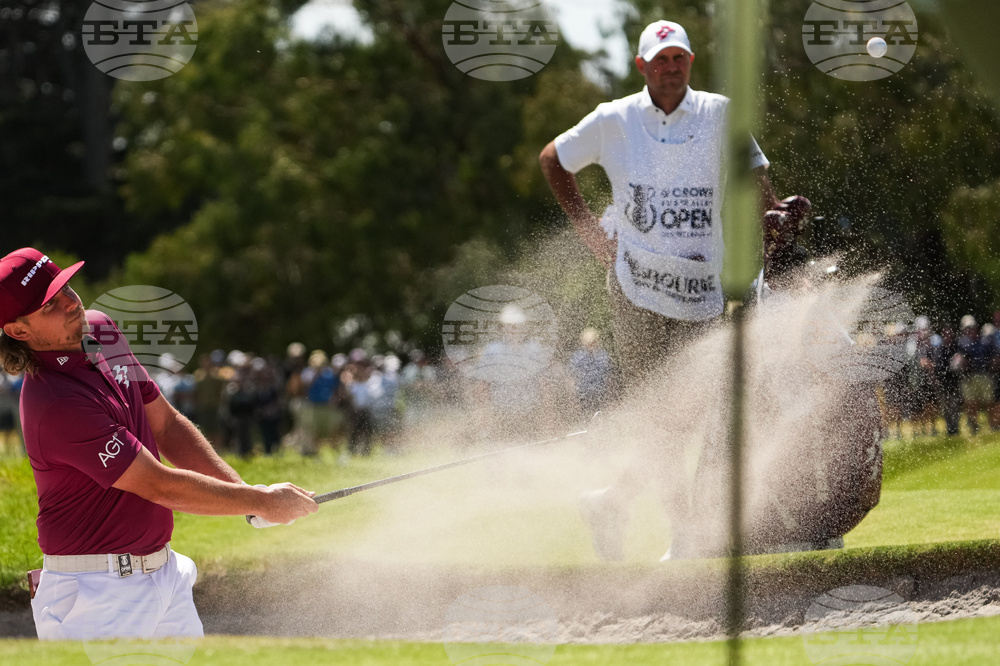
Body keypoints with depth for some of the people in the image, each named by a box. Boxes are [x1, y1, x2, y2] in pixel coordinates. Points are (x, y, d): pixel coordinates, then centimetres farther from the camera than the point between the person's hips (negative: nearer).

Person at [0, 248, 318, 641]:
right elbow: (159, 486, -20)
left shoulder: (100, 330, 4)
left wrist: (246, 491, 1)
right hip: (95, 592, -9)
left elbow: (166, 425, 13)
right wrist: (260, 502, -11)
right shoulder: (56, 402, -24)